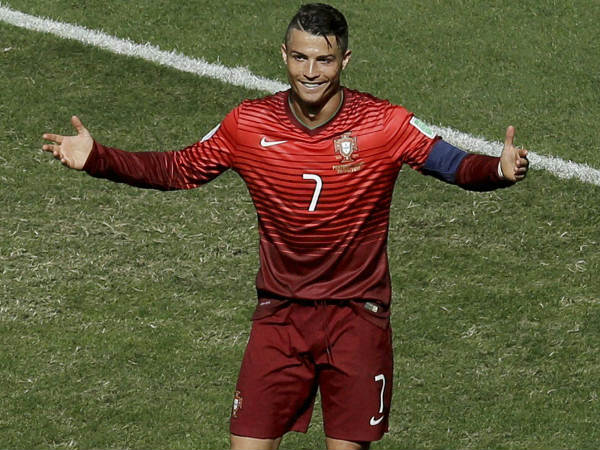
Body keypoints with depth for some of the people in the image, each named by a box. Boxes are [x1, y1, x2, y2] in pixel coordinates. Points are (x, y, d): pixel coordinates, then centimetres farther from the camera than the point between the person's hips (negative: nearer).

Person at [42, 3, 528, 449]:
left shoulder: (384, 124, -10)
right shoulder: (248, 125, -4)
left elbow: (457, 165, -11)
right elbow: (176, 169, 7)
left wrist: (500, 170, -33)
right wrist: (95, 157, -4)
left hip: (358, 315, -1)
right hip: (279, 315, 2)